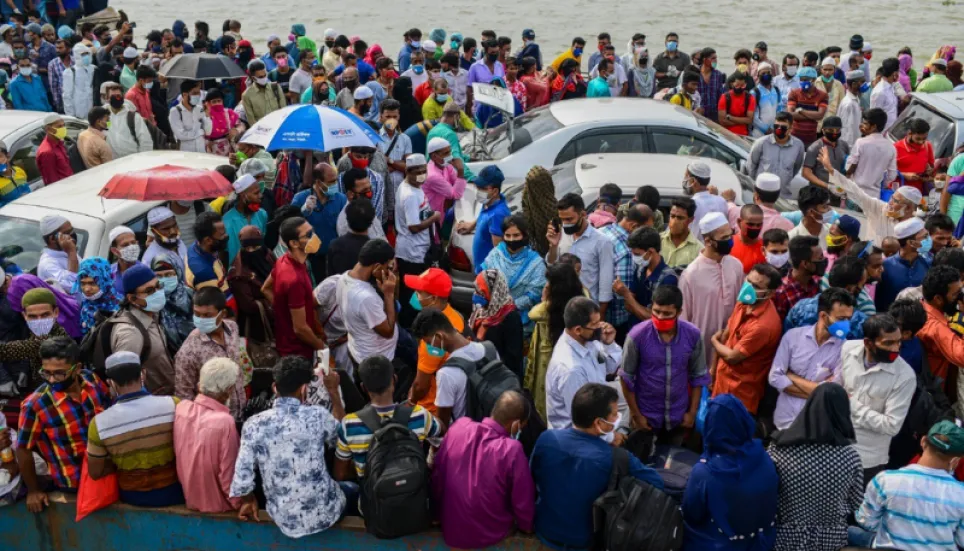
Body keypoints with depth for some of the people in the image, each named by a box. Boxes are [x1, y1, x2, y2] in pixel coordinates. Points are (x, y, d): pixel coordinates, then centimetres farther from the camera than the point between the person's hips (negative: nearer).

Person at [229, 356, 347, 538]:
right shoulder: (317, 416, -15)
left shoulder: (254, 425, -12)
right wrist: (333, 391, 11)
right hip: (325, 514, -2)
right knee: (352, 490, 32)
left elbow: (241, 482, -12)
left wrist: (249, 501, 10)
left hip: (286, 522, 2)